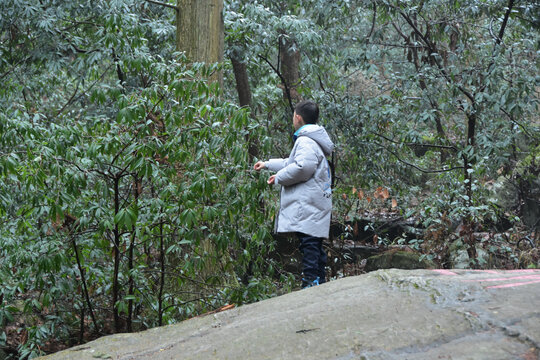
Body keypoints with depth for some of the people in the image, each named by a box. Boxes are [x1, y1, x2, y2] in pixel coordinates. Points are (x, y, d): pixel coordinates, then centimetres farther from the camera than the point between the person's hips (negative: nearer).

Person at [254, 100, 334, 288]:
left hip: (308, 204, -11)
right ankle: (320, 282, 15)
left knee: (309, 244, -13)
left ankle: (311, 281, -16)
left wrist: (279, 178, -12)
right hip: (315, 203, 11)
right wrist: (267, 164, 45)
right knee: (315, 245, 12)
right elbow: (293, 162, 39)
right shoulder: (312, 140, 25)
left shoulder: (306, 141, -11)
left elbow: (302, 167, -27)